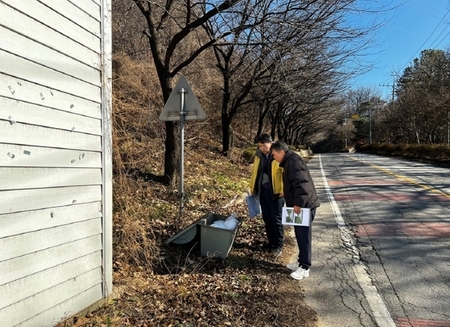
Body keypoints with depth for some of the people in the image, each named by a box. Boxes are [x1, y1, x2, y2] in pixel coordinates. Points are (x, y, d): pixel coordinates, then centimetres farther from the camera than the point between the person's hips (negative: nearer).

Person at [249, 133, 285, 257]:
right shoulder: (258, 155, 6)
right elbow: (254, 171, 16)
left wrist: (283, 190, -17)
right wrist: (252, 186, 16)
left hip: (275, 192, -6)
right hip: (262, 191, 6)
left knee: (276, 219, 2)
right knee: (267, 219, 14)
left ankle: (278, 245, 15)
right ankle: (271, 242, 29)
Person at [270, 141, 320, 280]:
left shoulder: (294, 162, -18)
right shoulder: (289, 161, 16)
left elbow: (302, 183, -28)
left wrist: (298, 203, -27)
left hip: (304, 206, -11)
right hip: (300, 205, 11)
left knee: (304, 237, -3)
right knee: (300, 236, 17)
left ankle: (304, 268, 5)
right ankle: (301, 262, 28)